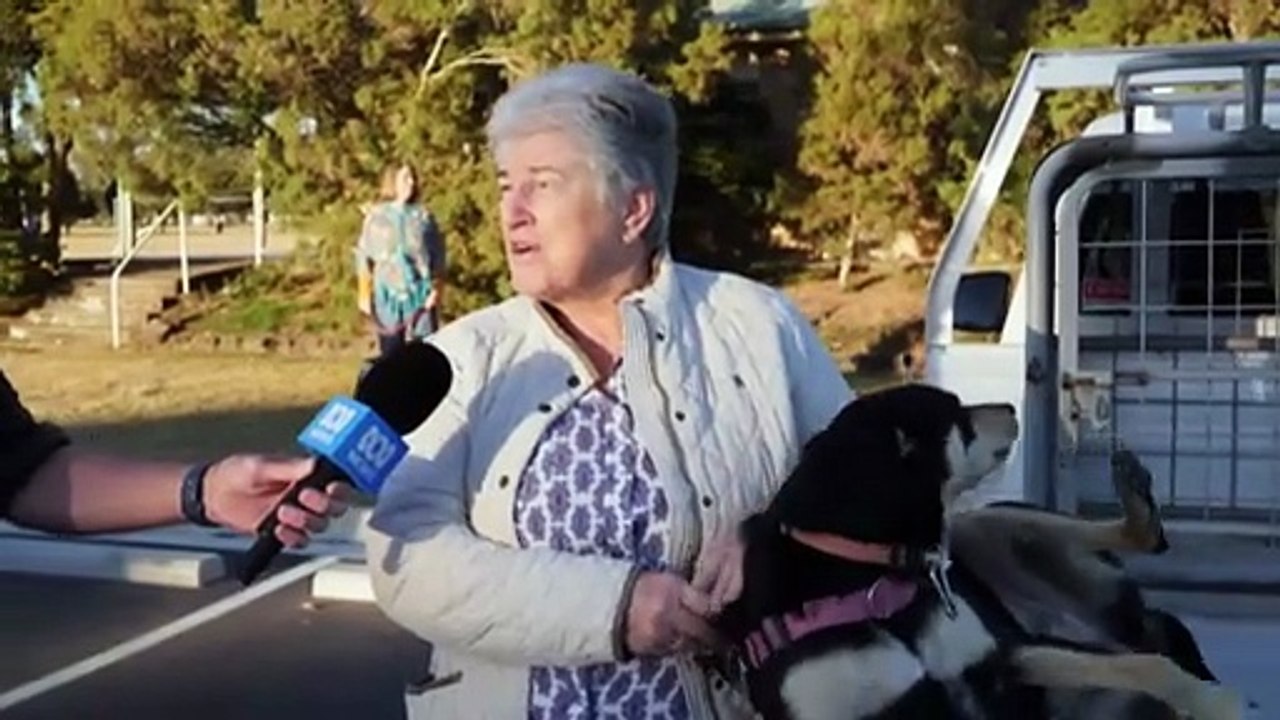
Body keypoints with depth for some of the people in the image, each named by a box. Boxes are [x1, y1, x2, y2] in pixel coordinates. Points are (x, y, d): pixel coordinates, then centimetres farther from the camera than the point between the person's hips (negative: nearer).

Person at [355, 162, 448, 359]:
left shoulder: (423, 217, 4)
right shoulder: (376, 216, 3)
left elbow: (438, 258, 4)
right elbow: (364, 258, 4)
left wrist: (436, 290, -5)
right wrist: (364, 295, 0)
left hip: (421, 295, 0)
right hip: (387, 296, 0)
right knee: (390, 352, 5)